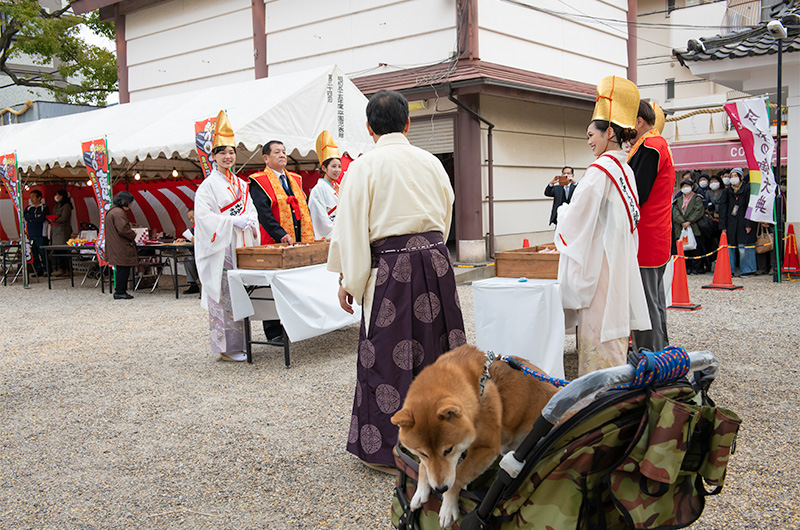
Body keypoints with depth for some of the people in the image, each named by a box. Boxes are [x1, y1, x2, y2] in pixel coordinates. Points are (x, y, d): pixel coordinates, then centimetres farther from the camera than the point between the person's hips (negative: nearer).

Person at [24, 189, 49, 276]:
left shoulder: (44, 207, 0)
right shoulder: (29, 208, 17)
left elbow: (41, 218, -14)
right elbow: (25, 216, 1)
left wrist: (30, 219, -2)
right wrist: (36, 216, -6)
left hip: (41, 234, -5)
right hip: (31, 234, 6)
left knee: (43, 253, -8)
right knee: (34, 253, 6)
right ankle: (38, 271, 11)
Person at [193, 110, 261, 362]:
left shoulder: (241, 184, 16)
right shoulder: (209, 185, -4)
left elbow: (251, 209, 20)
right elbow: (202, 215, -13)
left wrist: (250, 224, -2)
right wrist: (232, 222, -20)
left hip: (242, 245, 7)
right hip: (221, 247, -7)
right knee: (224, 296, -5)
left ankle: (241, 343, 17)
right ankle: (226, 347, 2)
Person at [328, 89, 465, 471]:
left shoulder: (365, 167, -6)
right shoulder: (431, 162, 8)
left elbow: (352, 226, -7)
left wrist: (348, 280, -1)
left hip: (391, 269, -5)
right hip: (435, 259, 5)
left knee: (388, 356, 4)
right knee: (434, 345, 14)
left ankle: (387, 447, 13)